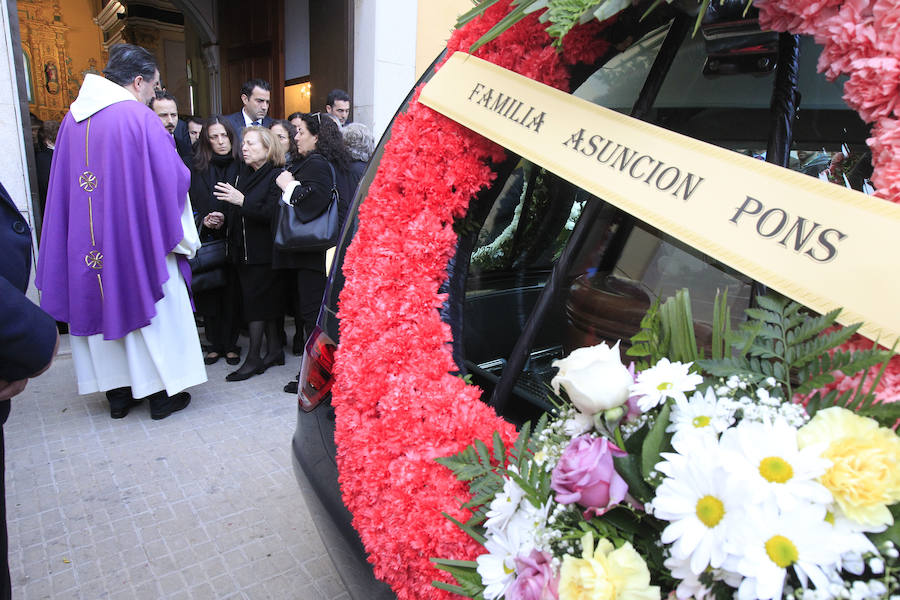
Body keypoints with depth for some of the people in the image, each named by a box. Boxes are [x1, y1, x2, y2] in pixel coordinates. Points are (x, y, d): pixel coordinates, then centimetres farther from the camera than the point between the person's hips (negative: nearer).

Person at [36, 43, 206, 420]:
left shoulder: (73, 117, 6)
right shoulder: (139, 117, -13)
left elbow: (64, 182, 11)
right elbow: (171, 177, -13)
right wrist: (181, 234, -1)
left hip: (87, 241, 6)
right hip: (136, 236, -6)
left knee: (103, 303, 14)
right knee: (146, 302, 6)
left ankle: (117, 392, 23)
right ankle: (162, 392, 14)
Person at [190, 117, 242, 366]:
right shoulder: (197, 169, 7)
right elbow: (191, 205, 7)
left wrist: (225, 219, -12)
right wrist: (204, 221, -11)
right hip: (206, 241, 1)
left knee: (232, 292, 1)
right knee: (209, 293, 3)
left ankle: (231, 343, 13)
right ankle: (215, 343, 16)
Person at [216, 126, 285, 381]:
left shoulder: (276, 176, -10)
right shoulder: (243, 174, 13)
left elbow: (272, 214, -21)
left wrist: (242, 201, -24)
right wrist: (222, 218, 5)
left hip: (263, 252, -7)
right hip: (243, 249, 7)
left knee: (256, 299, -3)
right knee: (266, 299, 12)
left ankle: (253, 358, 6)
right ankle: (274, 348, 22)